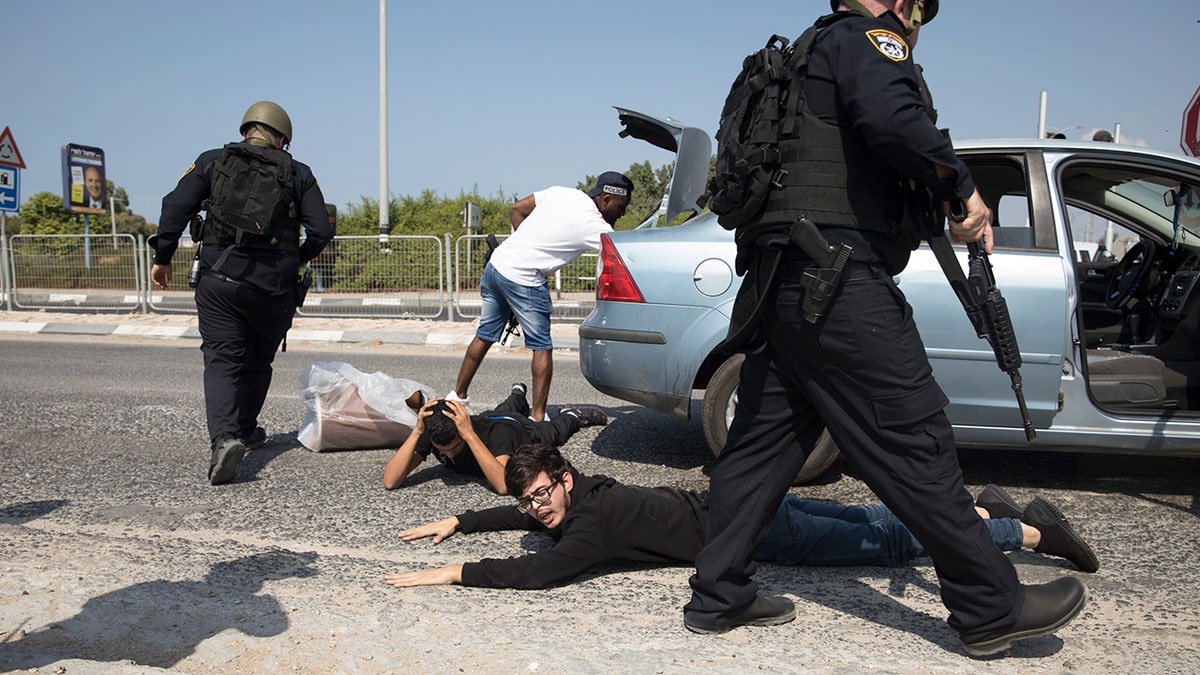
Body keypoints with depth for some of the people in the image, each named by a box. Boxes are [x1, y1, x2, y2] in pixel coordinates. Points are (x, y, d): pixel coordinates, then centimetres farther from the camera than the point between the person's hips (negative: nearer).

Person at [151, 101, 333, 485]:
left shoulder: (213, 161, 10)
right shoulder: (298, 173, 10)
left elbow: (176, 207, 0)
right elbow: (322, 231, 3)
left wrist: (162, 258, 8)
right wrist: (298, 259, 20)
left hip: (220, 277, -1)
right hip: (275, 282, 1)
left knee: (222, 360, 0)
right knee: (258, 361, 19)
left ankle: (224, 437, -20)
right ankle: (245, 430, 32)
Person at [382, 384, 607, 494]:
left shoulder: (495, 433, -51)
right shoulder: (428, 435, -40)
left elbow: (503, 486, -65)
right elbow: (390, 482, -49)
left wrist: (469, 434, -68)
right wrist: (417, 431, -58)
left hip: (523, 430, -4)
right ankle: (518, 396, 69)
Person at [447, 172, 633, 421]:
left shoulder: (561, 193, 9)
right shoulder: (595, 226, -10)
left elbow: (516, 209, 14)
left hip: (497, 263, 8)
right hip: (524, 281, -8)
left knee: (485, 336, 19)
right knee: (542, 347, 5)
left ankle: (458, 396, 31)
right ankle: (538, 417, 7)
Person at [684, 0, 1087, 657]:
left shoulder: (811, 55, 29)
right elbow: (892, 117, -22)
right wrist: (962, 185, -9)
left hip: (778, 280, 10)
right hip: (839, 280, -10)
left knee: (763, 438, 10)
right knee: (910, 437, -5)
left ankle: (718, 597, 15)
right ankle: (992, 608, 5)